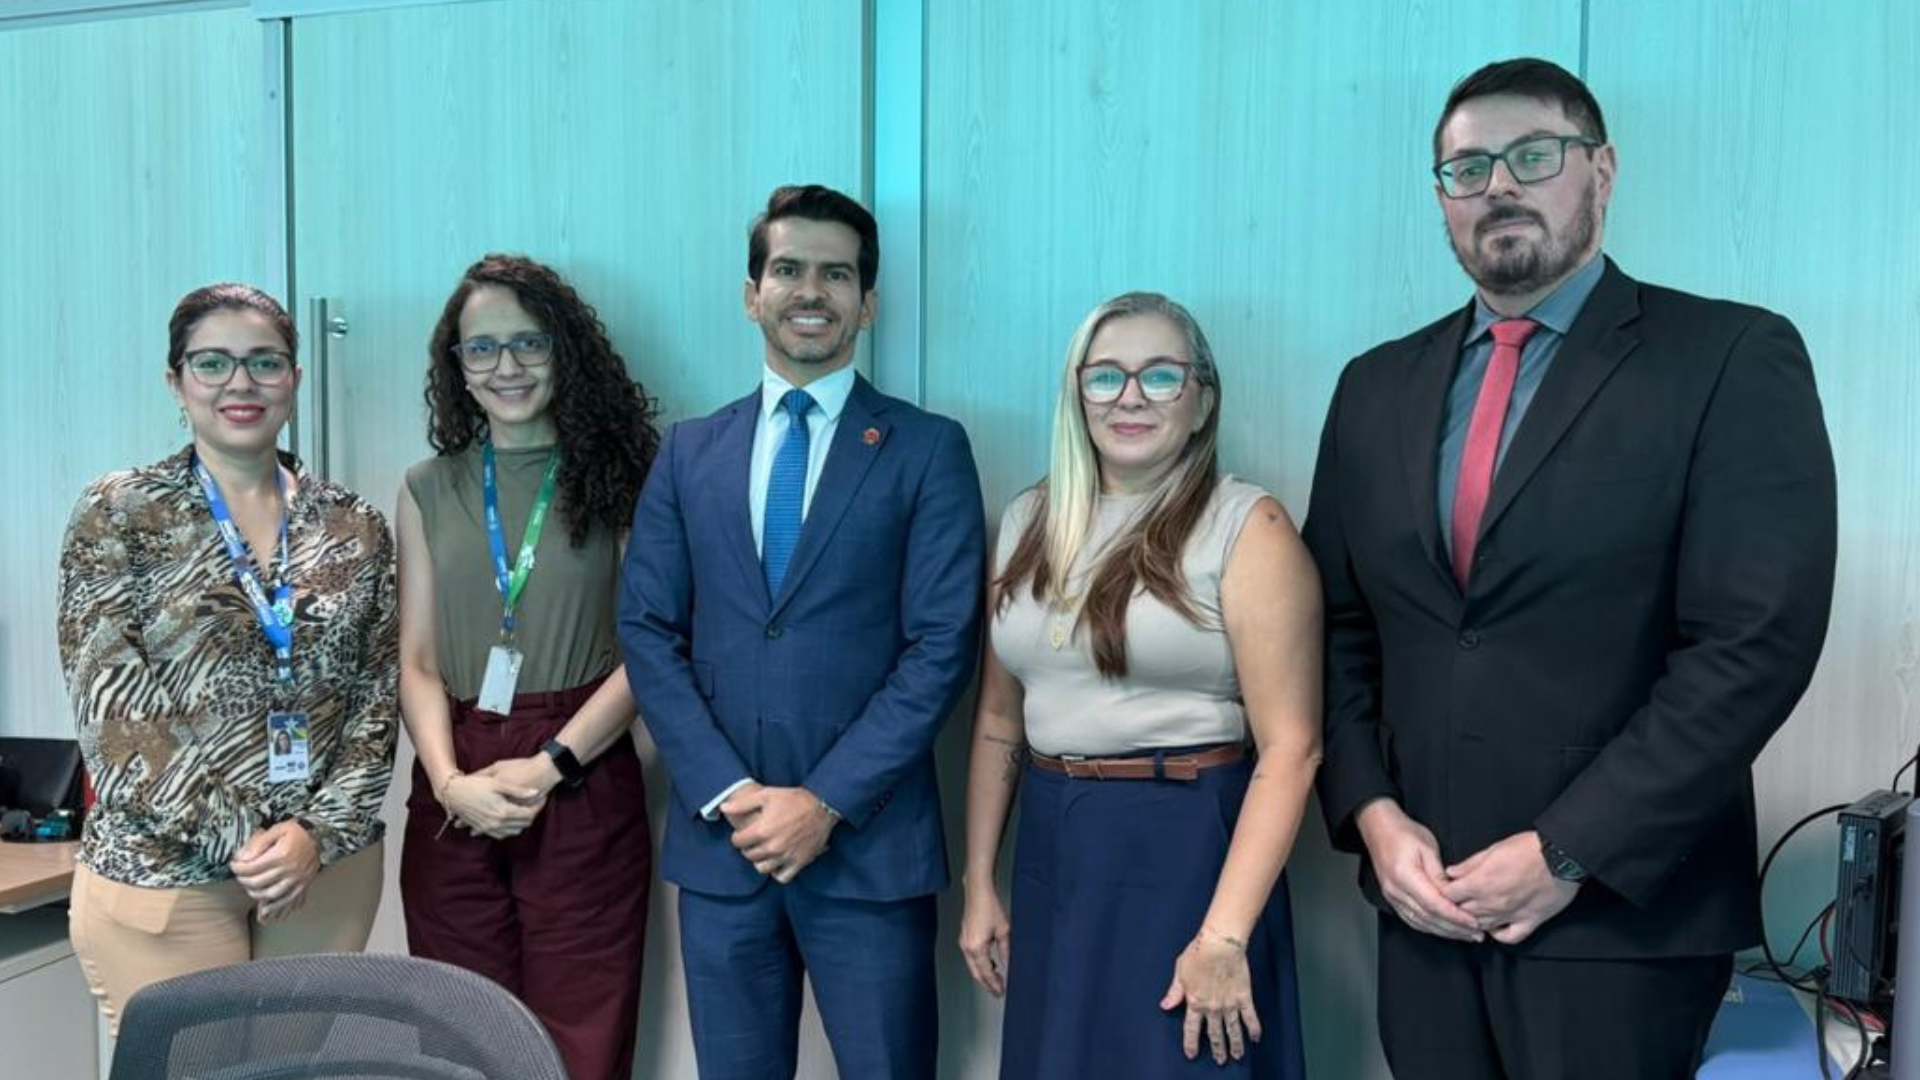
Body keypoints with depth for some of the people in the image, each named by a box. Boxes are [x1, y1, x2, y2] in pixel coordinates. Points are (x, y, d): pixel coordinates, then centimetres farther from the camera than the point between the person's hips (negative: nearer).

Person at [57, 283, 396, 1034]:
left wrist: (319, 831, -10)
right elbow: (111, 711, -9)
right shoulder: (118, 514, -2)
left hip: (331, 865, 3)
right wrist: (236, 839, -13)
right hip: (163, 875, -2)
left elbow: (377, 699, 4)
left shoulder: (355, 528, 5)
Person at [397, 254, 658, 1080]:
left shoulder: (617, 479, 1)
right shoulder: (428, 490, 10)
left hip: (584, 790, -2)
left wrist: (549, 765, -13)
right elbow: (417, 661, 6)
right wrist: (450, 779, -10)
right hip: (455, 796, 3)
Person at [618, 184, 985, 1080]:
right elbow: (647, 631, 4)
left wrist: (826, 801, -12)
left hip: (868, 842, -3)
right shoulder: (690, 452, 9)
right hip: (718, 836, 3)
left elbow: (942, 645, -7)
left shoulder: (928, 449, 0)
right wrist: (728, 793, -8)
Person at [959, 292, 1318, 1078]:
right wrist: (978, 884, 10)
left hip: (1185, 848, -5)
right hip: (1051, 849, 5)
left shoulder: (1247, 527, -10)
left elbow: (1291, 747, -14)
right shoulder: (1031, 521, 6)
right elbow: (1000, 716, 11)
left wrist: (1225, 935, -20)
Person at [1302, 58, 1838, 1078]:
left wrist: (1568, 853, -15)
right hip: (1424, 895, 4)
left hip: (1624, 908, -4)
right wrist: (1371, 813, -4)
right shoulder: (1378, 386, 8)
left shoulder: (1733, 357, -6)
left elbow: (1756, 641, -13)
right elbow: (1338, 627, 9)